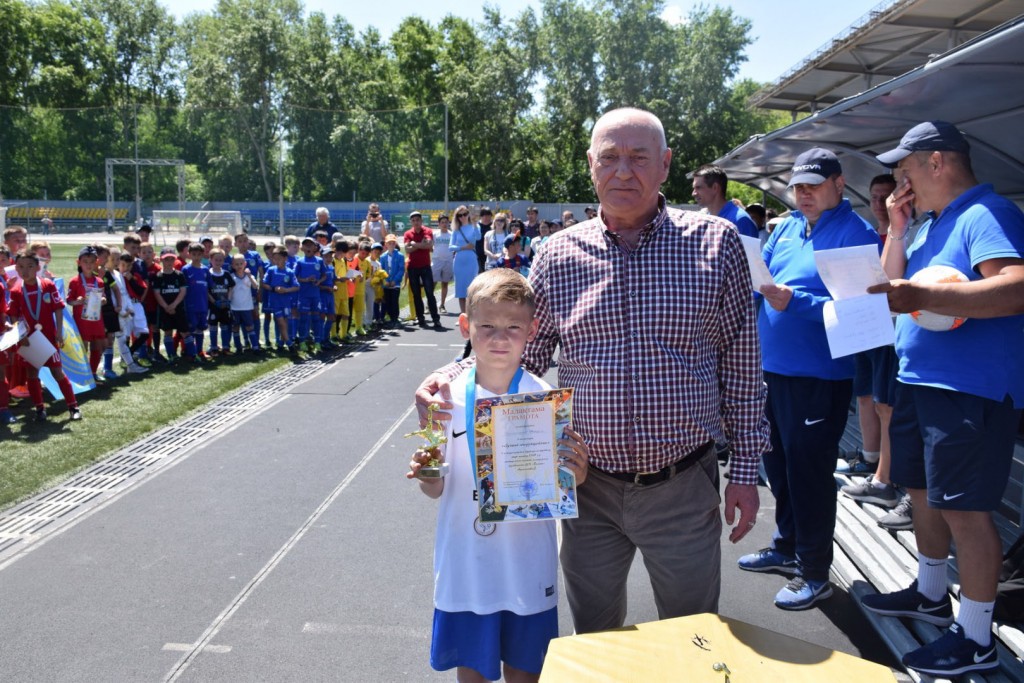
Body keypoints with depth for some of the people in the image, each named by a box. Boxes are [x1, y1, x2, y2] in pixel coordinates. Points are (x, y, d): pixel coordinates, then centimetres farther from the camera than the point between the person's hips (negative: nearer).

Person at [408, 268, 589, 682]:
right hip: (466, 565, 1)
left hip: (527, 566, -1)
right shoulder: (449, 399, -8)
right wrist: (425, 475, -20)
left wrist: (576, 477, -23)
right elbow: (438, 489, 1)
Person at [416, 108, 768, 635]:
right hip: (590, 489, 2)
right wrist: (451, 376, -12)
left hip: (683, 487, -1)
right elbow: (521, 356, 6)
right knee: (592, 639, 21)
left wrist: (745, 469, 0)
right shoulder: (559, 254, -1)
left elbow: (741, 363, 0)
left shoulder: (715, 243, -5)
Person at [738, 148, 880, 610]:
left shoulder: (857, 234, -10)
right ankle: (786, 546, 38)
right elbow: (757, 280, 13)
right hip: (772, 366, 7)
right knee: (778, 463, 19)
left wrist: (795, 302, -28)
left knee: (808, 471, 1)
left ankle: (814, 573, 18)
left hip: (818, 376, -7)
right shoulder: (786, 229, 12)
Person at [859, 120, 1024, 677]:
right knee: (923, 492, 19)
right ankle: (930, 596, 38)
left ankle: (975, 641, 10)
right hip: (918, 381, 10)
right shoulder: (931, 222, 15)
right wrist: (898, 228, 6)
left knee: (963, 507, -4)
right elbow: (893, 285, 16)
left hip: (970, 390, -10)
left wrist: (922, 296, -37)